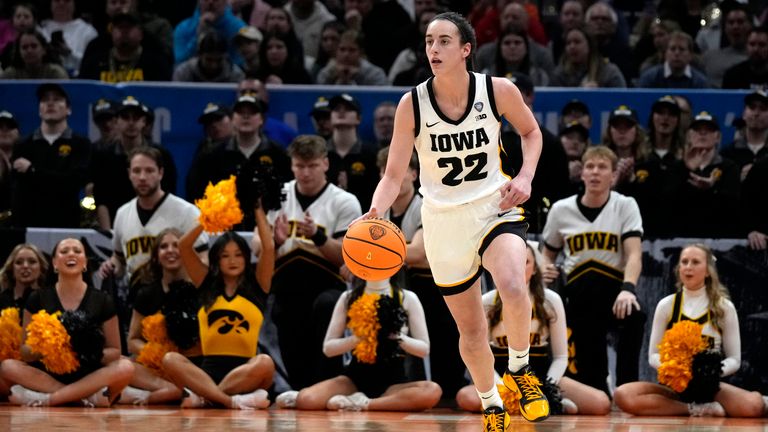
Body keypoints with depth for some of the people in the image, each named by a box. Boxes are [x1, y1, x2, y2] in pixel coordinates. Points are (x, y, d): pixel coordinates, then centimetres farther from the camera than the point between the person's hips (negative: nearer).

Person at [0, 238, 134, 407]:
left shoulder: (102, 301, 6)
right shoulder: (38, 299, 7)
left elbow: (114, 352, 8)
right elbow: (25, 351, 6)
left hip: (89, 376, 0)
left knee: (126, 368, -30)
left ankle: (46, 398, -32)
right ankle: (89, 396, -32)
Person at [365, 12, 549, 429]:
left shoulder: (498, 91, -12)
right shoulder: (412, 104, -13)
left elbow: (531, 131, 8)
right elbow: (394, 175, -10)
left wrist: (525, 177, -9)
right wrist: (375, 212, -30)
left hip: (495, 207, -1)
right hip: (444, 222, 1)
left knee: (513, 288, -31)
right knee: (471, 331, 10)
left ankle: (519, 369, -4)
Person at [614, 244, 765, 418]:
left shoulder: (724, 307, 3)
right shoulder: (666, 305, 4)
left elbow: (734, 359, 5)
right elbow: (653, 355, 6)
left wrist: (718, 369, -18)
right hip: (673, 384, 1)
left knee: (754, 405, -34)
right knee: (623, 395, -32)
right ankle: (697, 409, -24)